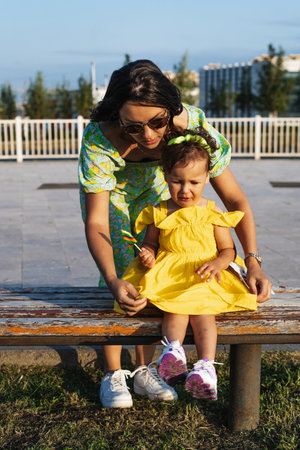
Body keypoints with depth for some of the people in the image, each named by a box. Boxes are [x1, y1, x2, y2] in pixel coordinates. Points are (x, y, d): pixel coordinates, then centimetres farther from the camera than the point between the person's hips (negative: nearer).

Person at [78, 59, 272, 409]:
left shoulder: (195, 124, -36)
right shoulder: (98, 138, -41)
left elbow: (235, 199, -29)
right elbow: (96, 223, -40)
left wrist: (252, 261, -40)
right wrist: (113, 282, -55)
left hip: (155, 191, 2)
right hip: (107, 191, -2)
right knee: (122, 271, -12)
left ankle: (144, 370, 15)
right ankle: (112, 375, 4)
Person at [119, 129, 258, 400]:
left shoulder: (213, 213, 4)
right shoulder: (159, 214, 6)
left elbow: (228, 250, 6)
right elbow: (150, 245, 16)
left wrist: (217, 263, -16)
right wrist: (148, 257, -8)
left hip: (204, 279, -2)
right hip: (168, 277, 2)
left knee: (202, 307, -28)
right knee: (176, 307, -28)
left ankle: (206, 366, -42)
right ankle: (174, 349, -48)